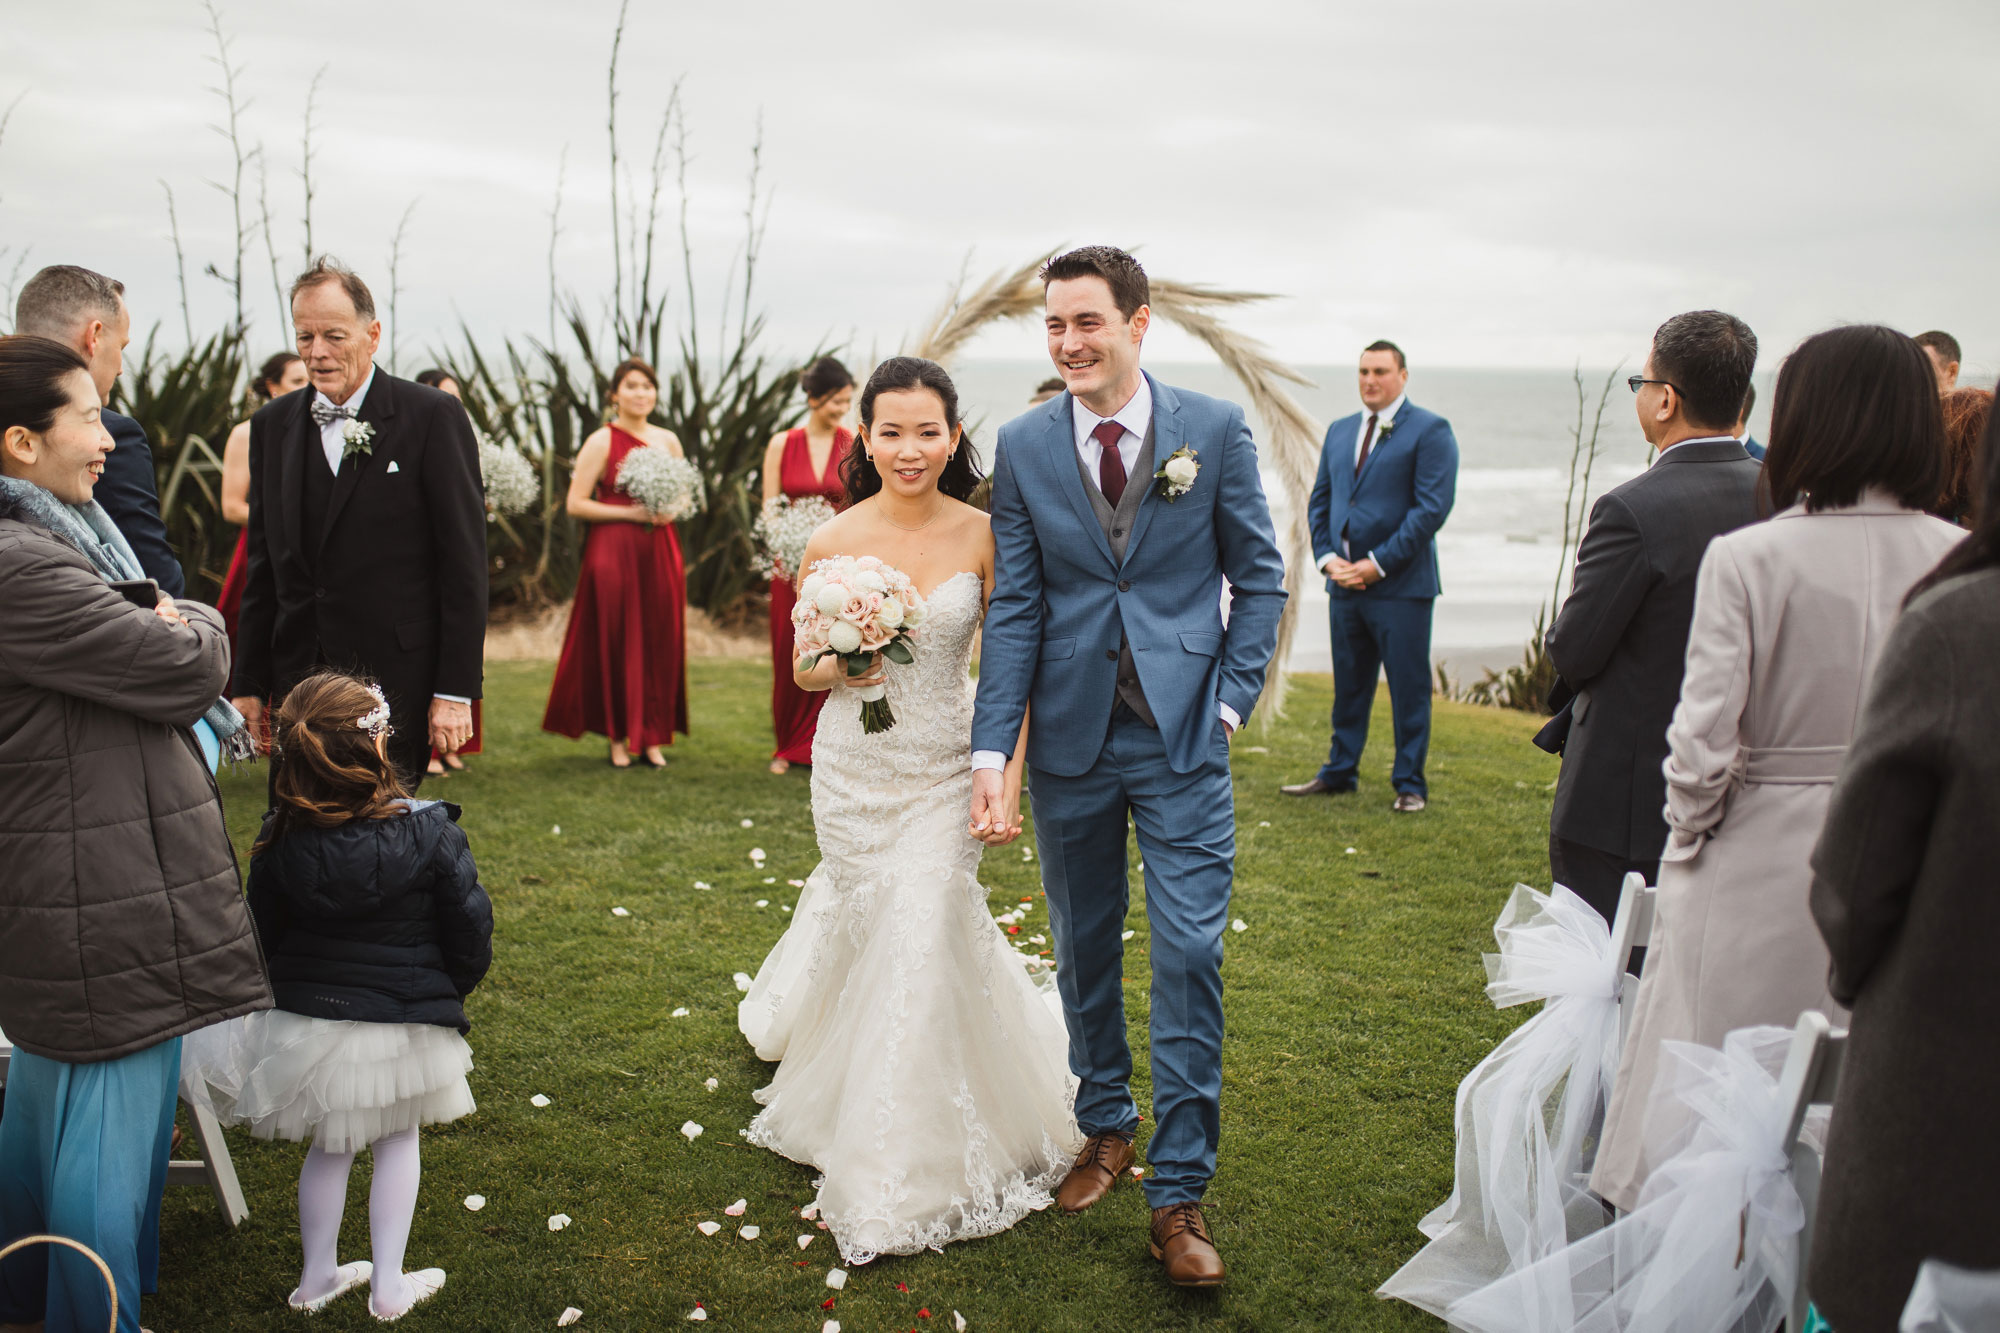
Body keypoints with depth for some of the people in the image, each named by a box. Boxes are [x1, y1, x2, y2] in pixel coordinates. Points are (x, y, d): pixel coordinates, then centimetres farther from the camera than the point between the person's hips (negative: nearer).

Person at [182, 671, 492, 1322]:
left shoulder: (280, 840, -8)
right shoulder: (430, 833, -17)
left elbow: (263, 935, 3)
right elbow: (470, 930, -9)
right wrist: (446, 992, 10)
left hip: (308, 1019, 2)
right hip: (405, 1024, -2)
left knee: (330, 1146, 22)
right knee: (396, 1142, 18)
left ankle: (317, 1276, 33)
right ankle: (389, 1286, 20)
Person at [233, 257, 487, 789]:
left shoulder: (433, 416, -4)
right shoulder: (273, 424, 12)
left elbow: (465, 562, -6)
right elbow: (264, 563, 15)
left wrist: (455, 690, -10)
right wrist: (249, 684, 11)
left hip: (397, 680, -4)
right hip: (298, 679, 5)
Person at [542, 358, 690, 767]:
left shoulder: (668, 441, 11)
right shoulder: (601, 441, -2)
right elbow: (576, 504, -6)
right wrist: (629, 513, -14)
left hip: (659, 550, 4)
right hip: (613, 550, -4)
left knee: (660, 641, 3)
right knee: (616, 641, -1)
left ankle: (653, 737, 11)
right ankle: (618, 737, 9)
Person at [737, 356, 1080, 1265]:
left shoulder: (982, 538, -6)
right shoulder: (833, 543, -6)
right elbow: (804, 671, 5)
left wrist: (1011, 777, -12)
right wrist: (839, 666, -18)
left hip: (946, 770, 0)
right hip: (854, 769, 1)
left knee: (927, 936, -6)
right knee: (870, 926, 9)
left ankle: (905, 1172, 11)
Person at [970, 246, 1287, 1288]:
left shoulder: (1216, 429, -3)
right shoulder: (1024, 444, 1)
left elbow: (1258, 577, 3)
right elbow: (1015, 606, 0)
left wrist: (1229, 700, -6)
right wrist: (992, 750, -6)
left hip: (1183, 741, -2)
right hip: (1071, 740, 2)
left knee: (1190, 954, -3)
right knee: (1084, 948, 14)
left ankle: (1178, 1194, 8)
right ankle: (1104, 1127, 35)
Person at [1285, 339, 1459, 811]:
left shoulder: (1430, 431, -4)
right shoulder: (1339, 431, 15)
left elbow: (1432, 507, -12)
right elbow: (1319, 500, 17)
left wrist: (1377, 563, -15)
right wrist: (1327, 557, 0)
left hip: (1401, 585, -5)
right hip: (1344, 582, 6)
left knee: (1409, 690, 1)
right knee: (1348, 685, 14)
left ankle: (1410, 784, 12)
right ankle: (1339, 773, 25)